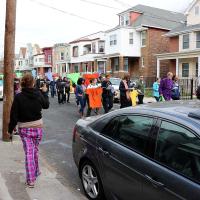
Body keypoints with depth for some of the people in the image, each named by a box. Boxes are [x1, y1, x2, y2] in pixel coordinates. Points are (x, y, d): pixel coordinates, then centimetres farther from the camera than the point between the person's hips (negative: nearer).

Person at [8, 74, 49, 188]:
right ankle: (36, 172, 36)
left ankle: (31, 180, 1)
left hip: (24, 129, -2)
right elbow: (46, 105, 12)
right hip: (38, 127, 2)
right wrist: (44, 92, 25)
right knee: (35, 150, 19)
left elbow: (14, 115, -11)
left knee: (29, 153, 2)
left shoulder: (19, 97, -14)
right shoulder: (39, 94, -8)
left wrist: (10, 129, 0)